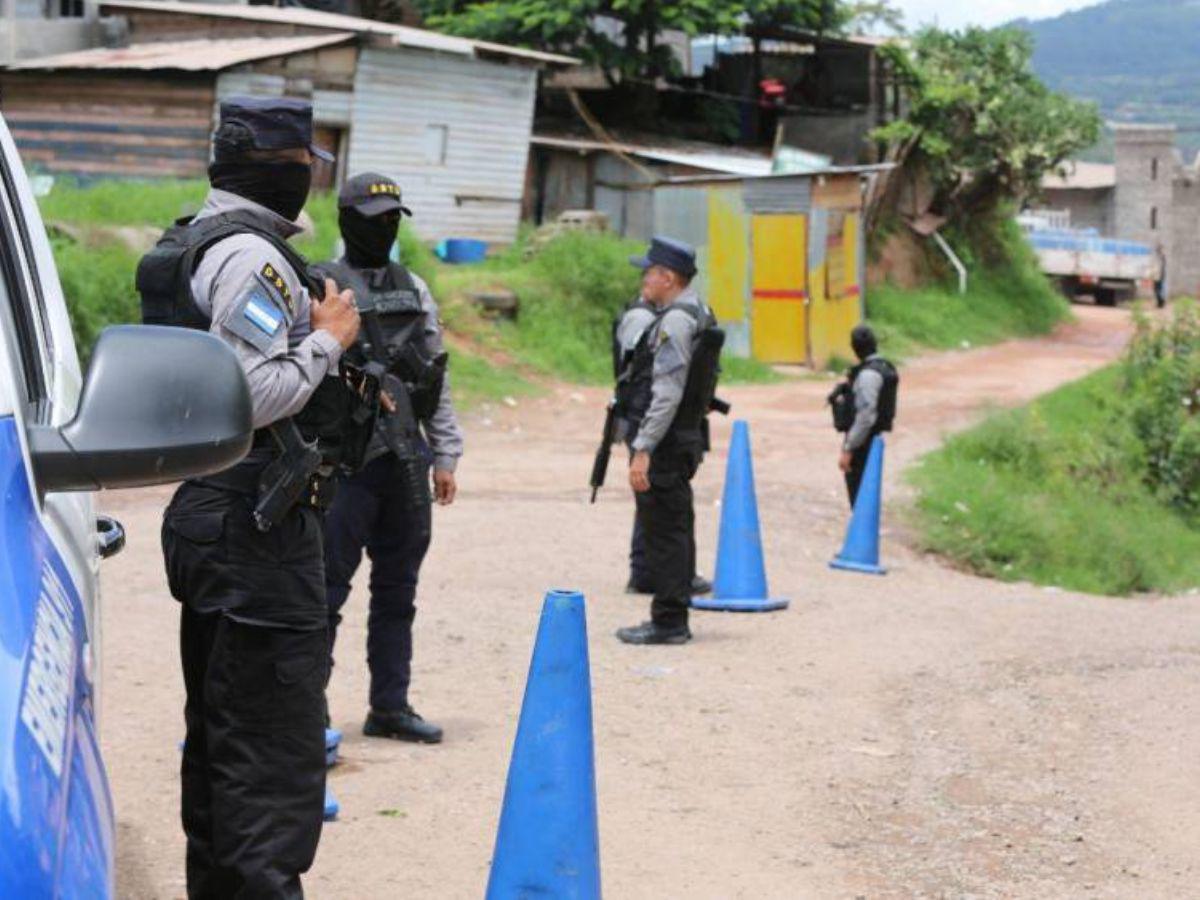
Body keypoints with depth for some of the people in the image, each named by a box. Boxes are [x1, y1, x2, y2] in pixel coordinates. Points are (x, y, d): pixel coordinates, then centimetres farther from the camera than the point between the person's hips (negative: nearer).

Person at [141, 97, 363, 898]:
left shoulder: (184, 247, 17)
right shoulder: (250, 255, -16)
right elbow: (255, 394, -25)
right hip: (256, 525, -11)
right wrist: (327, 340, -12)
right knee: (276, 747, -10)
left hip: (202, 511, 11)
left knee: (220, 734, 17)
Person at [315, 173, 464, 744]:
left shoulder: (415, 290, 15)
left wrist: (445, 455, 11)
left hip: (407, 458, 6)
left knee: (398, 589, 11)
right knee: (327, 588, -3)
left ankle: (390, 706, 19)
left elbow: (437, 376, 16)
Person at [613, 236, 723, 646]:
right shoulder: (695, 314, 16)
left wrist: (643, 449, -23)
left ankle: (668, 622, -3)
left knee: (663, 532, -6)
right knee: (675, 531, 14)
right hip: (684, 440, 11)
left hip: (663, 443, -11)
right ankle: (672, 619, 21)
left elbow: (667, 393, -23)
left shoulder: (675, 321, -17)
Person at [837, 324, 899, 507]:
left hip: (863, 441, -10)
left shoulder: (868, 374, -21)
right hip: (876, 438, 10)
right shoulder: (886, 368, 9)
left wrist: (848, 449, -23)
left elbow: (865, 417, -25)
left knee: (857, 490, -3)